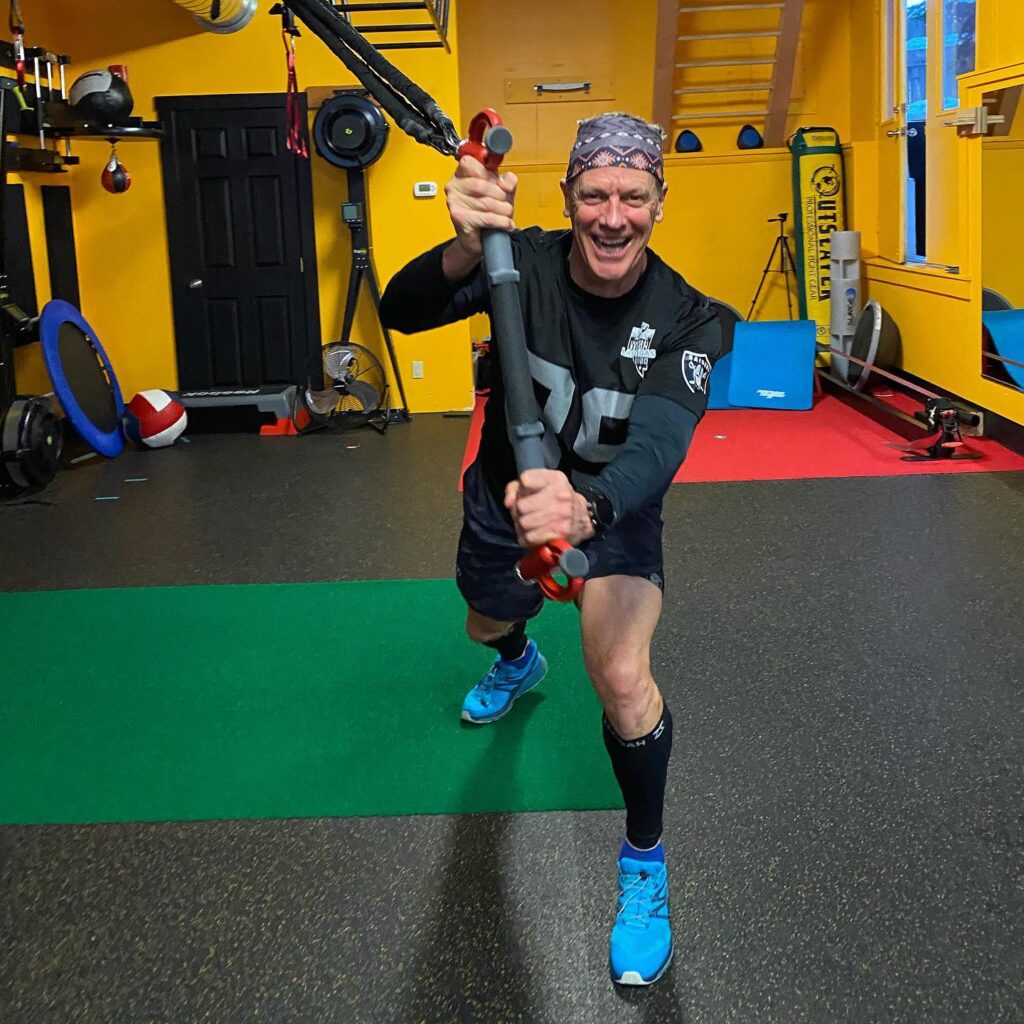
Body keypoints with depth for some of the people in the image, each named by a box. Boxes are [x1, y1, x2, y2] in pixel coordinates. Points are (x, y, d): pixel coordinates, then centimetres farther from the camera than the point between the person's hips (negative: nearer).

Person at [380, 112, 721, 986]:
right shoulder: (527, 264, -25)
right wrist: (465, 251, -63)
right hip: (508, 489, 3)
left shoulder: (686, 321, -27)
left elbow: (656, 448, -42)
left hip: (613, 504, -2)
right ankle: (519, 665, 71)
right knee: (488, 626, 29)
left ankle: (645, 864, 3)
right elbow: (402, 311, -40)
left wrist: (588, 507, -65)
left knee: (623, 677, -25)